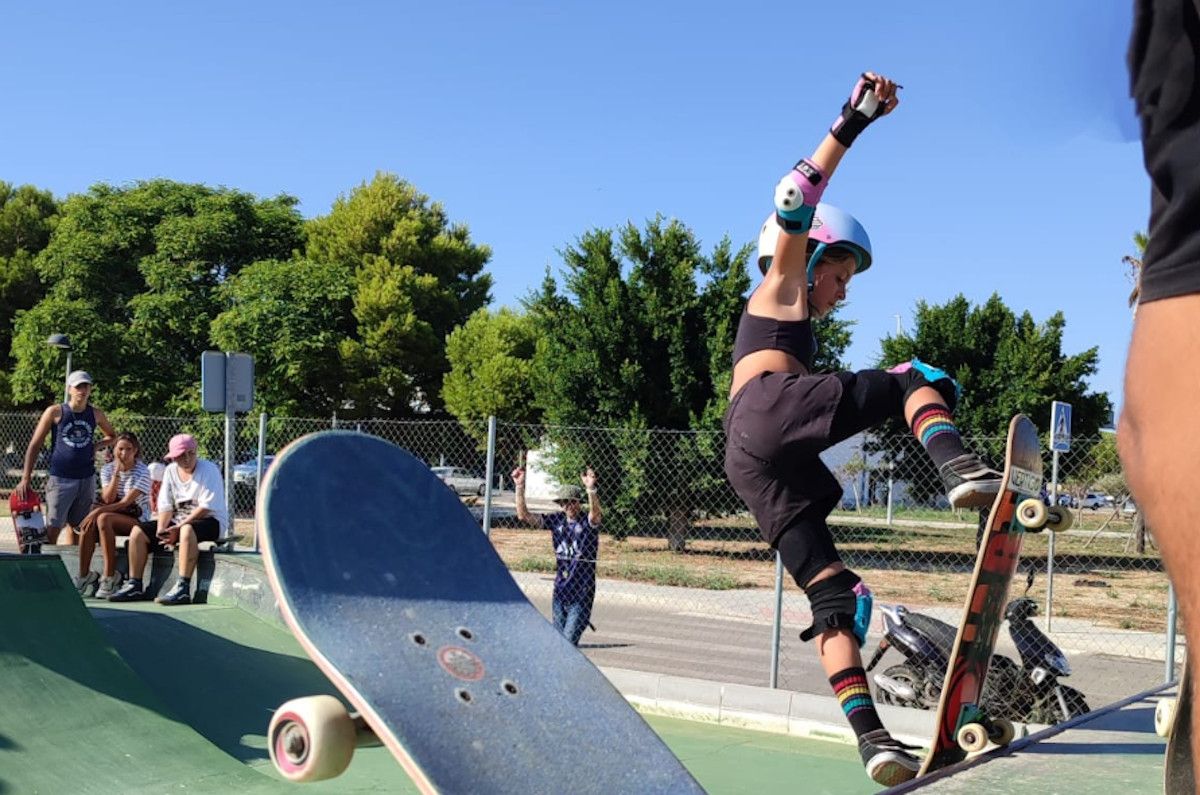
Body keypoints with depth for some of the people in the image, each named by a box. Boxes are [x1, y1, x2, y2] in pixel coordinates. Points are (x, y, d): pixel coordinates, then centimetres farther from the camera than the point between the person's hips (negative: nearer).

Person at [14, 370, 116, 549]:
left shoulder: (96, 414, 6)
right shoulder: (55, 412, -3)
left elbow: (112, 436, 24)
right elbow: (35, 445, -2)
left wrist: (97, 445, 2)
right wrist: (25, 477, -9)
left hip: (87, 479, 4)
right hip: (60, 479, -4)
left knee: (78, 526, 10)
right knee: (52, 529, -10)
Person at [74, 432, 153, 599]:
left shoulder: (142, 472, -10)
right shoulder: (107, 469, 6)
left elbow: (126, 502, -17)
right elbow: (108, 499, -7)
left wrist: (98, 511, -25)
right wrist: (116, 473, -15)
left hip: (137, 519, -5)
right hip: (114, 515, 5)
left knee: (103, 519, -32)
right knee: (89, 523, -26)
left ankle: (110, 576, -29)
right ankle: (84, 575, -20)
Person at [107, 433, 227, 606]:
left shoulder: (209, 470, -11)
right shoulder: (170, 471, 9)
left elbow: (206, 507, -19)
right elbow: (165, 506, 8)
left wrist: (178, 528, -23)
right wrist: (161, 529, -12)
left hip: (210, 521, -7)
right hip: (179, 521, 7)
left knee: (187, 530, -40)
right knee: (138, 531, -4)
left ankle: (183, 588, -45)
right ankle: (134, 586, -1)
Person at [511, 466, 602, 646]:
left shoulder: (587, 522, -8)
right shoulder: (556, 519, 5)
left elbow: (595, 514, -32)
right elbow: (524, 515, 1)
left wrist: (591, 489, -49)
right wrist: (519, 487, -11)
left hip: (581, 592, -5)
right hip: (560, 591, 5)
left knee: (569, 643, -12)